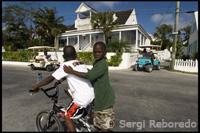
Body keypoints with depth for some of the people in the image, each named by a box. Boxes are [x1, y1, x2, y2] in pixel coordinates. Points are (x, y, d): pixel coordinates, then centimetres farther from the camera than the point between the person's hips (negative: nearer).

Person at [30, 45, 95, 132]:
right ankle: (81, 111, 26)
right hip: (92, 95, 8)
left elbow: (50, 78, -7)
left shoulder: (66, 65, -9)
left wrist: (35, 87, 5)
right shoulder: (81, 64, 13)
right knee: (67, 90, 25)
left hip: (82, 99, -7)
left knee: (67, 117, 14)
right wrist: (62, 79, 41)